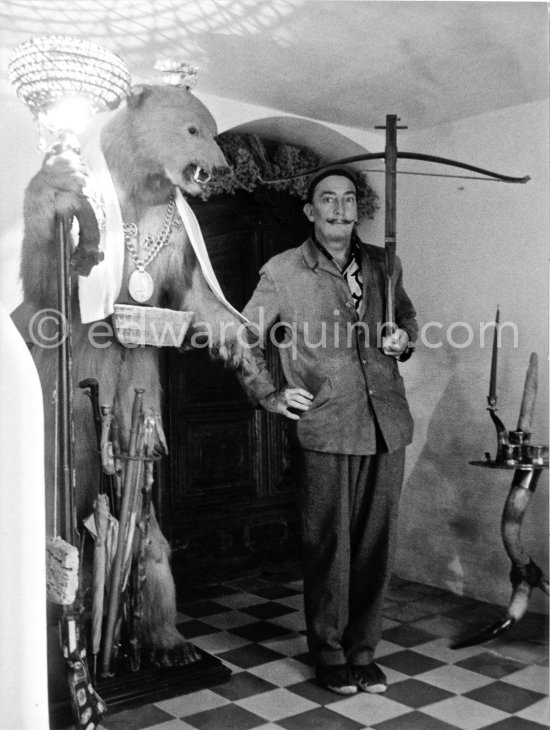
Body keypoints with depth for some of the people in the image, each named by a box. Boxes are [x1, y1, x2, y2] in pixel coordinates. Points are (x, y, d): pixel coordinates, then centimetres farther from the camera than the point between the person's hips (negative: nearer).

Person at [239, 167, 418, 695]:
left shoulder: (383, 264, 12)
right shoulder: (282, 273, 0)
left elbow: (407, 314, 27)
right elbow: (244, 340, 6)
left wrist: (403, 337, 5)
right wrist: (269, 396, -2)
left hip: (387, 424, 4)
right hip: (325, 429, -3)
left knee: (376, 545, 9)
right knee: (328, 547, 3)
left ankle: (363, 652, 26)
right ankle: (330, 654, 22)